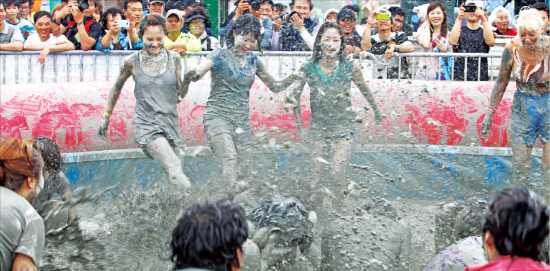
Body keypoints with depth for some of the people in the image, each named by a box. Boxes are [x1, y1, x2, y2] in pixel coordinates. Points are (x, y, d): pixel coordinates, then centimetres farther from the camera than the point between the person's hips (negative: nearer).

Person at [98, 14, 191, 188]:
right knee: (174, 169, -28)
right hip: (146, 126, -3)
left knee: (173, 179, 2)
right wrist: (106, 118, 21)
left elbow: (179, 96, 10)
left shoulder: (173, 59, 5)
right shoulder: (132, 62, 0)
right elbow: (116, 89, 16)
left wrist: (187, 81, -9)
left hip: (170, 123, 3)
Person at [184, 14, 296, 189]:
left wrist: (293, 79, 3)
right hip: (218, 117, -5)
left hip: (242, 120, 6)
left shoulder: (253, 60, 13)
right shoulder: (220, 56, -3)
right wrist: (192, 73, -44)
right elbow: (197, 74, -20)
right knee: (229, 159, -25)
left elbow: (274, 86, 20)